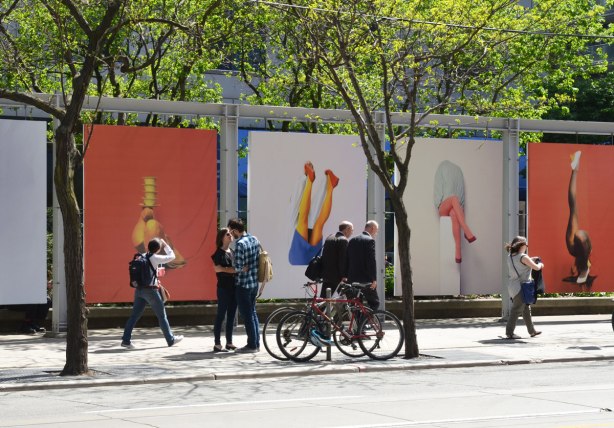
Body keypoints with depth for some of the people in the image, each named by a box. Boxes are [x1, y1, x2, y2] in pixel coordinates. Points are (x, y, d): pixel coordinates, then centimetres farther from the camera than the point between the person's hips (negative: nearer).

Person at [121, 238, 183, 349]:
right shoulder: (155, 258, -10)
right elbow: (172, 256, 0)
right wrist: (165, 245, 11)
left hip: (139, 289, 6)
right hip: (150, 290, -6)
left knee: (134, 315, 5)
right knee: (162, 315, 7)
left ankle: (126, 340, 0)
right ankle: (170, 339, 16)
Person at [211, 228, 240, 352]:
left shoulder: (232, 252, 16)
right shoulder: (219, 253, -7)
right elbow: (217, 268, -19)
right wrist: (232, 270, -23)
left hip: (233, 287, 7)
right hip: (223, 288, -7)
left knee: (231, 316, 10)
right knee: (221, 315, -5)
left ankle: (229, 342, 16)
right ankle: (217, 344, -2)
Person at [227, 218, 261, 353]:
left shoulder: (240, 244, -20)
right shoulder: (254, 239, 5)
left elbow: (238, 267, -23)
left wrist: (233, 263, -3)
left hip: (243, 284, -8)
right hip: (254, 283, 8)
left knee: (247, 315, 0)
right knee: (253, 313, 16)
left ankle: (252, 345, 5)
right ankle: (256, 343, 20)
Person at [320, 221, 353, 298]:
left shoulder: (329, 238, 14)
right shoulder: (343, 240, -13)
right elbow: (343, 260, -17)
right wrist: (343, 276, -14)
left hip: (326, 274, 8)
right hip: (337, 276, -8)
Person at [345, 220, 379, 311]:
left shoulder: (352, 240, 13)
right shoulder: (370, 240, -10)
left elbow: (347, 259, 15)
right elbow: (372, 260, -16)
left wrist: (345, 276, 19)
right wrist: (374, 279, -14)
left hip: (352, 279, 7)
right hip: (365, 279, -7)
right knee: (374, 303, 3)